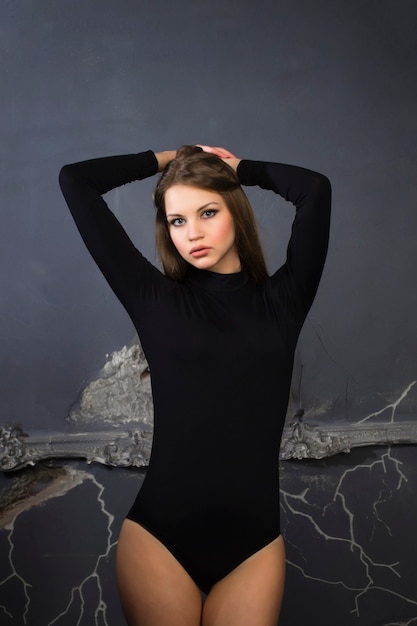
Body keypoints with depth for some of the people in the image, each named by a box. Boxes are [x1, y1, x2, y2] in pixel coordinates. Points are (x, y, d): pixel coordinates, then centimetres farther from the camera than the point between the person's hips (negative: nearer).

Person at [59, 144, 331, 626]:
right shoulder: (156, 299, 1)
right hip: (159, 537, 0)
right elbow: (75, 182, 1)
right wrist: (166, 159, 13)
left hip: (253, 541, 1)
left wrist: (240, 168, 8)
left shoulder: (280, 300, 4)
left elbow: (315, 189, -8)